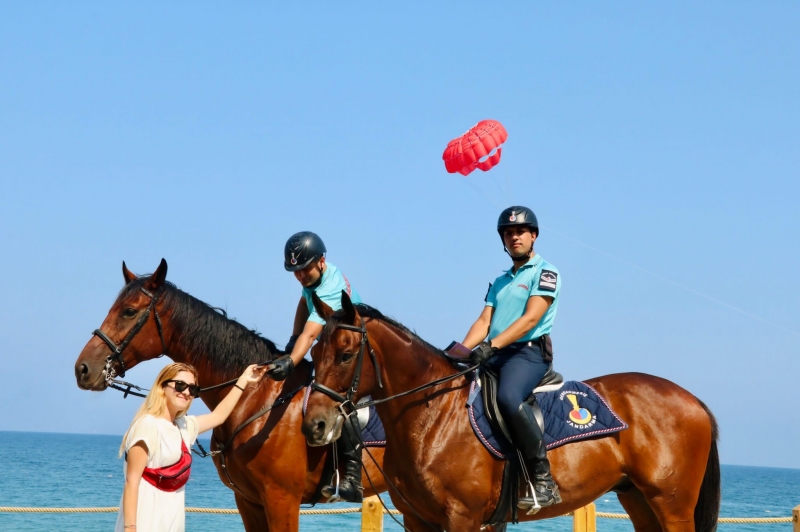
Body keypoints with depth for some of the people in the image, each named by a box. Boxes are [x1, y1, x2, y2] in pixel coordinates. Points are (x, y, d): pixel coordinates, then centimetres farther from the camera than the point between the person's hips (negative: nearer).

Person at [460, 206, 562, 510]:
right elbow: (484, 321, 14)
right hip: (493, 356, 8)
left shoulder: (544, 273, 1)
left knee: (508, 396, -36)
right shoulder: (499, 282, 24)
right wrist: (462, 350, -6)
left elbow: (530, 319, -12)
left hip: (529, 351, -8)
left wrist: (491, 346, -24)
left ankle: (544, 481, -34)